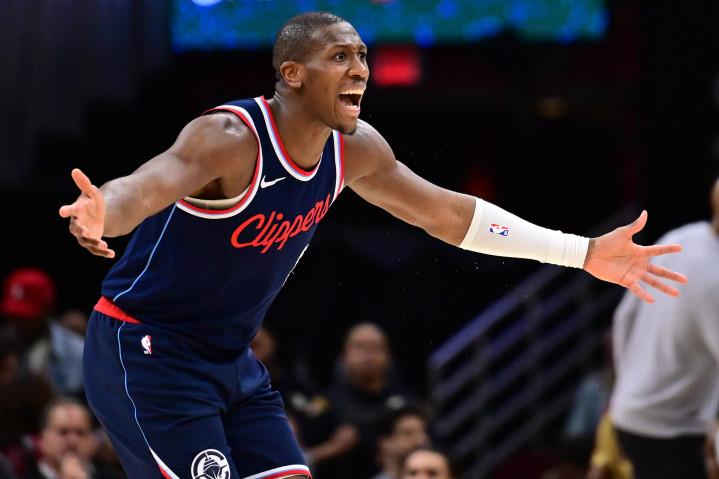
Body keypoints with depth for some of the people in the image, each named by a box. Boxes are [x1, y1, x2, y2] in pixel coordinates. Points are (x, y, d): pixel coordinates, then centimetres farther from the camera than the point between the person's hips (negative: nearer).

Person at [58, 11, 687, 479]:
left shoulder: (352, 150, -1)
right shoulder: (230, 139, -25)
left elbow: (445, 212, 11)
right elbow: (142, 188, -43)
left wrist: (584, 254, 10)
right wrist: (99, 216, -69)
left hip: (230, 359, 8)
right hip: (145, 351, -8)